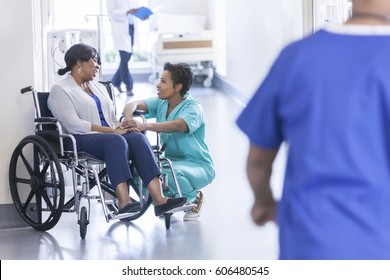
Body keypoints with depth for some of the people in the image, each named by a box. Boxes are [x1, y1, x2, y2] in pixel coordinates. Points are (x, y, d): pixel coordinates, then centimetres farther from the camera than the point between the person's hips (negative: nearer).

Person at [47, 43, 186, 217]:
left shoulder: (98, 87, 27)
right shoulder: (60, 90, 2)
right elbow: (74, 125, -12)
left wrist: (120, 128, 0)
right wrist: (112, 130, -15)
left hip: (110, 135, 6)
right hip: (82, 140, -6)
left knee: (138, 138, -26)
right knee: (116, 141, -37)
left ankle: (159, 200, -40)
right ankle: (124, 202, -49)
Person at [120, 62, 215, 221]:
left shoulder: (193, 108, -15)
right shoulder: (160, 104, 3)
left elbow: (178, 125, -37)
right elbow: (134, 105, -11)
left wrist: (145, 126, -50)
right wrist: (128, 119, -36)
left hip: (198, 165, -6)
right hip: (170, 160, 6)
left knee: (170, 172, -38)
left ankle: (193, 198, -5)